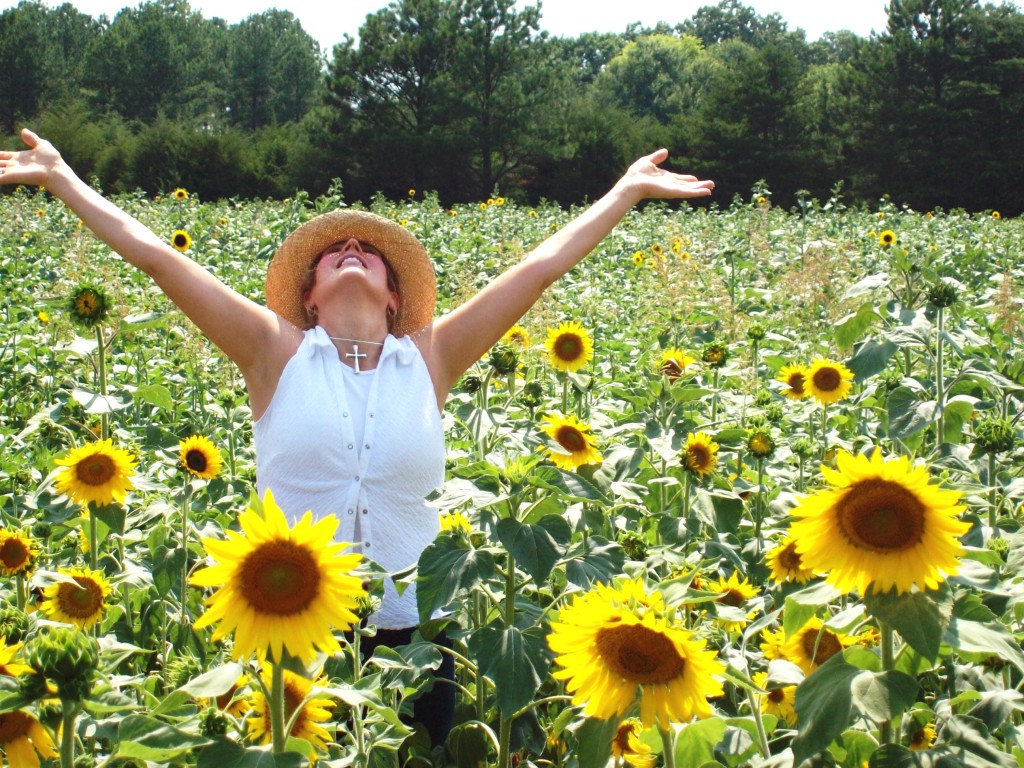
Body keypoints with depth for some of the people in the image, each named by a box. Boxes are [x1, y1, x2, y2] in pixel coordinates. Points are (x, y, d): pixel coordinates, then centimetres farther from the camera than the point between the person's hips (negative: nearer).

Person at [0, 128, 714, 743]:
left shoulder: (430, 359, 5)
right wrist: (58, 176, 2)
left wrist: (629, 191, 10)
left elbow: (542, 264, 7)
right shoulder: (276, 353, 2)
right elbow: (155, 254, 1)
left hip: (412, 632, 1)